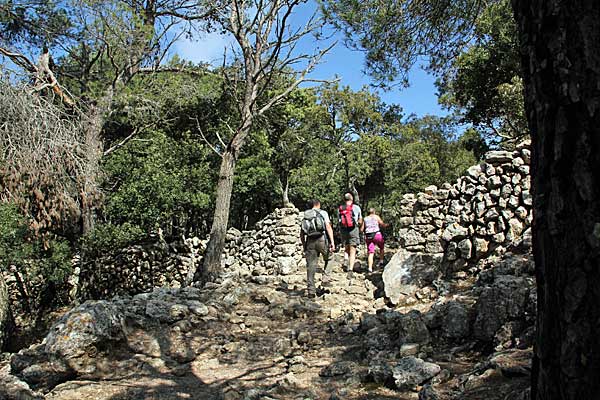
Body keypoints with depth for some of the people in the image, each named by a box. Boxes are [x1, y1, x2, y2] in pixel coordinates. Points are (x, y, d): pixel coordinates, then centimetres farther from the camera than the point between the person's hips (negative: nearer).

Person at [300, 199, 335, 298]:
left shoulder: (305, 216, 18)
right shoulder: (323, 213, 7)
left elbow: (302, 234, 17)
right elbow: (328, 227, -6)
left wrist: (304, 246, 25)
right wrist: (332, 242, -9)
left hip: (310, 241, 3)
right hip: (321, 239, -3)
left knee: (311, 266, 5)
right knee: (328, 259, 23)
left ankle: (311, 291, 5)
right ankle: (325, 274, 4)